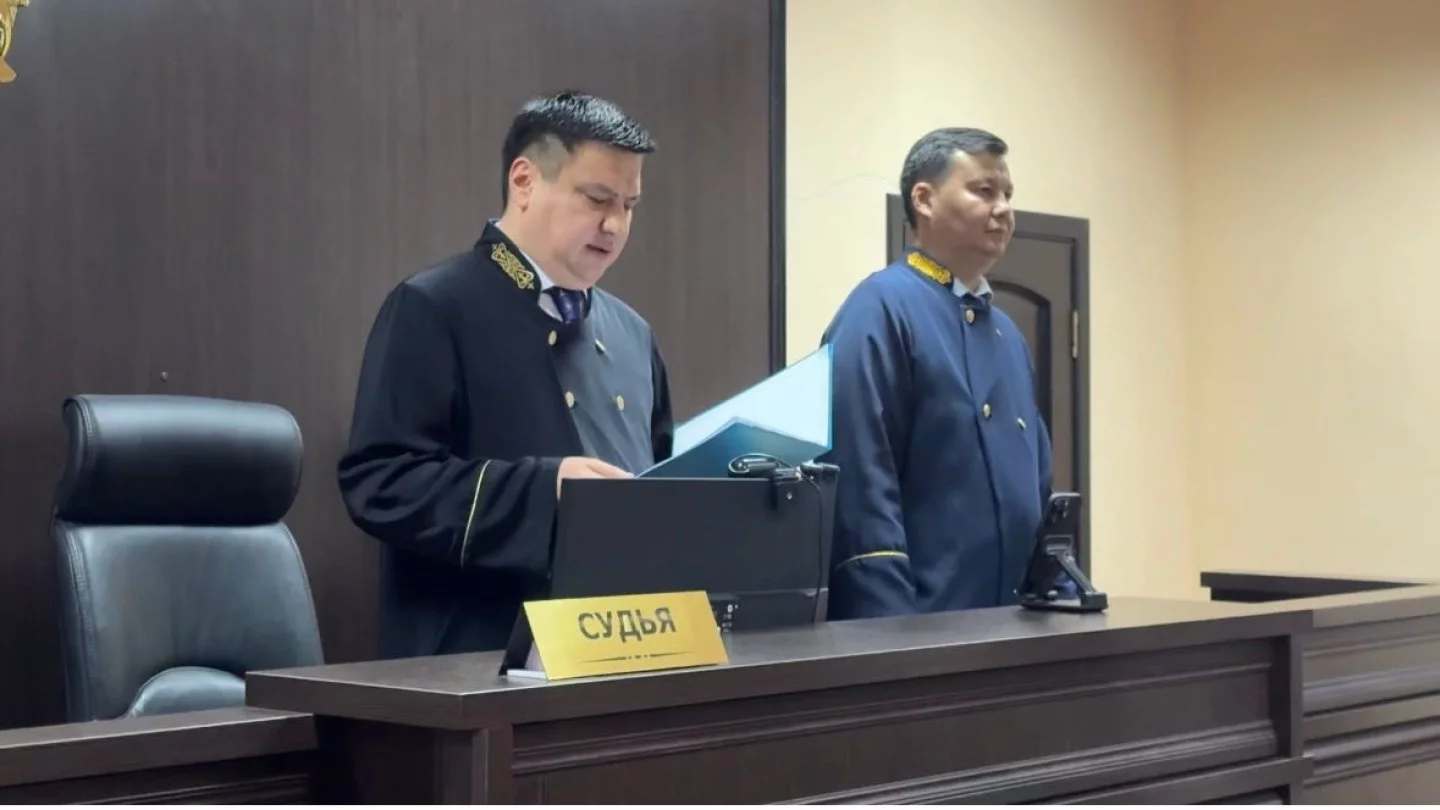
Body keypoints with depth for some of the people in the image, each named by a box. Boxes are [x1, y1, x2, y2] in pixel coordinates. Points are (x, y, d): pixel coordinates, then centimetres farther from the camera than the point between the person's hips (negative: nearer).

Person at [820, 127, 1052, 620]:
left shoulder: (1005, 331, 17)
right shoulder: (880, 311, -9)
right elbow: (861, 485, -17)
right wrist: (891, 624, -22)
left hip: (1008, 618, 8)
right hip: (916, 622, -8)